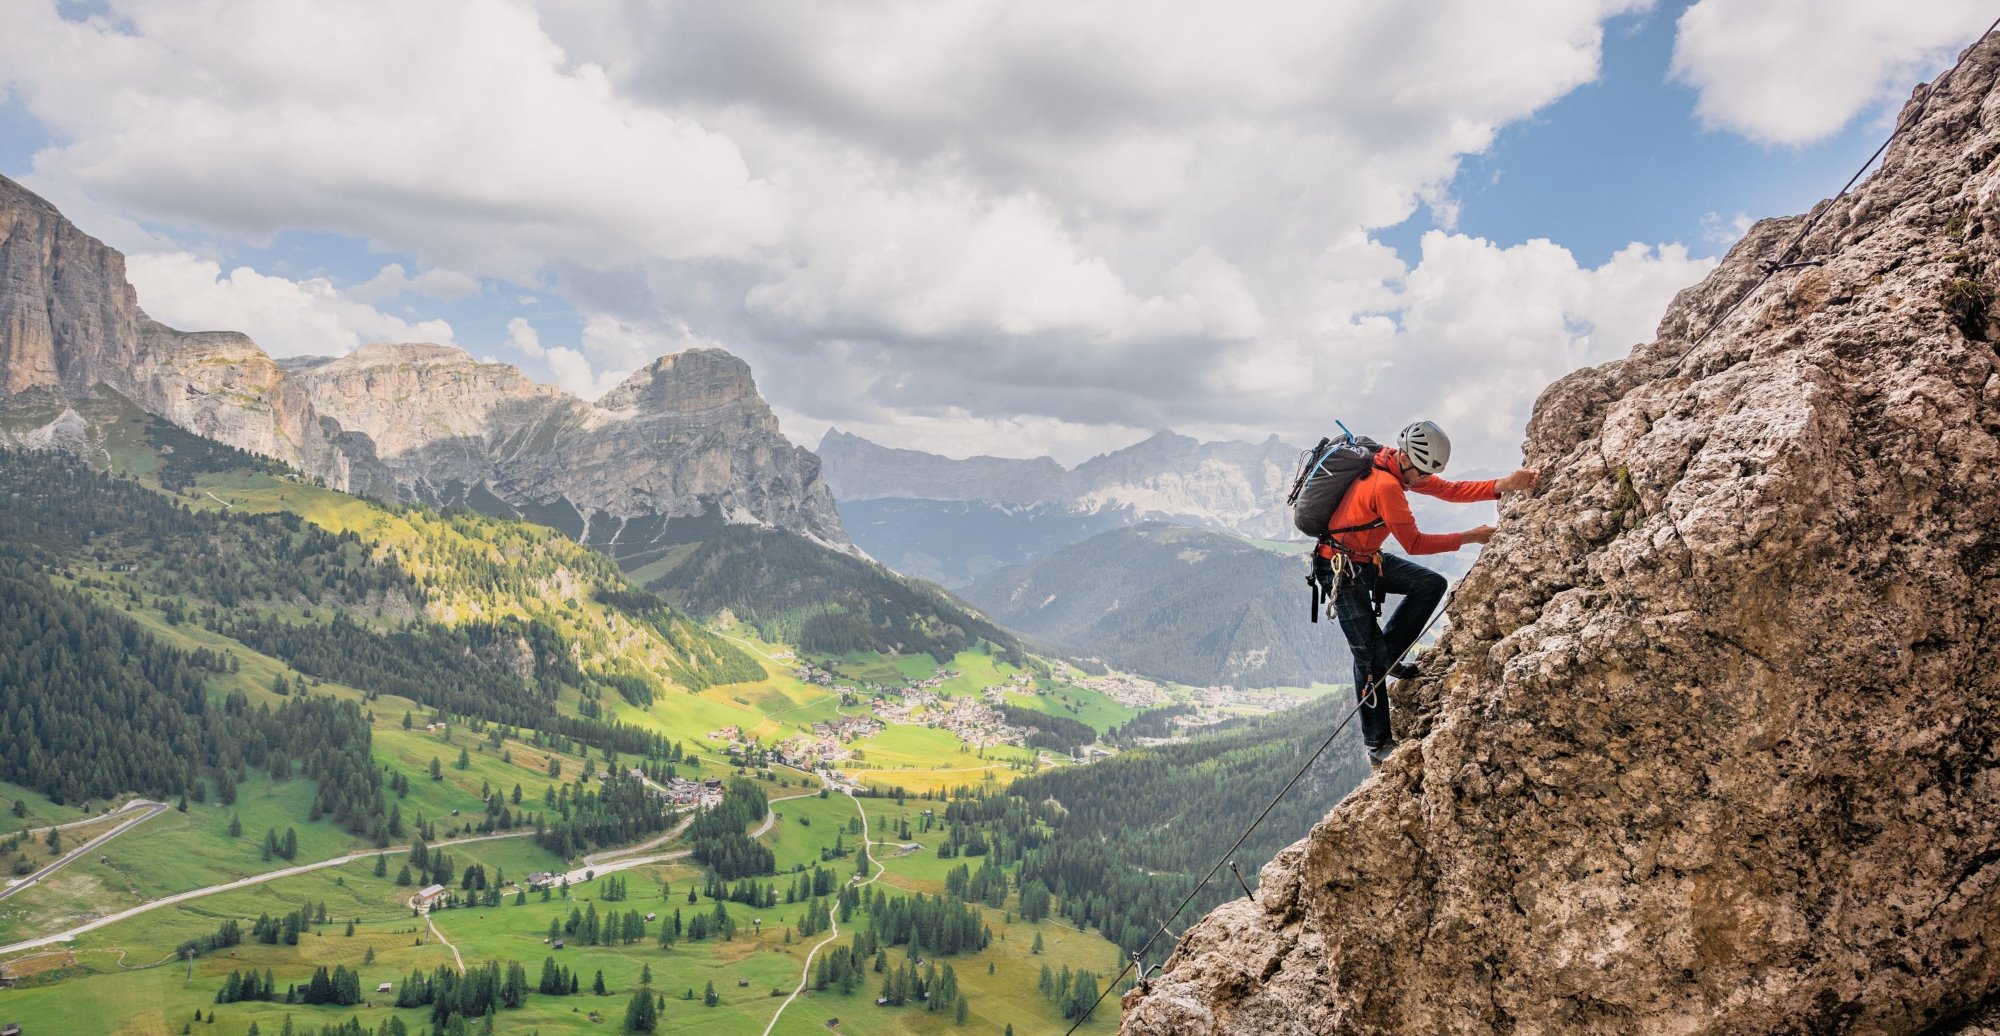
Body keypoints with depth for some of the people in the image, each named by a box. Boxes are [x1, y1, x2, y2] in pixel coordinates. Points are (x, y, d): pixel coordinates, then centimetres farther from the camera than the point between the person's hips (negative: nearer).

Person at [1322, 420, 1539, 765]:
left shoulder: (1401, 467, 0)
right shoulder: (1385, 485, -28)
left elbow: (1449, 490, -1)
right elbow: (1414, 543, -22)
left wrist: (1506, 485, -12)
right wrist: (1469, 537, -15)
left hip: (1368, 559, 9)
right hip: (1344, 571, -9)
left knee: (1431, 585, 2)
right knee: (1369, 657, -5)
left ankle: (1387, 658, 11)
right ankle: (1377, 745, 4)